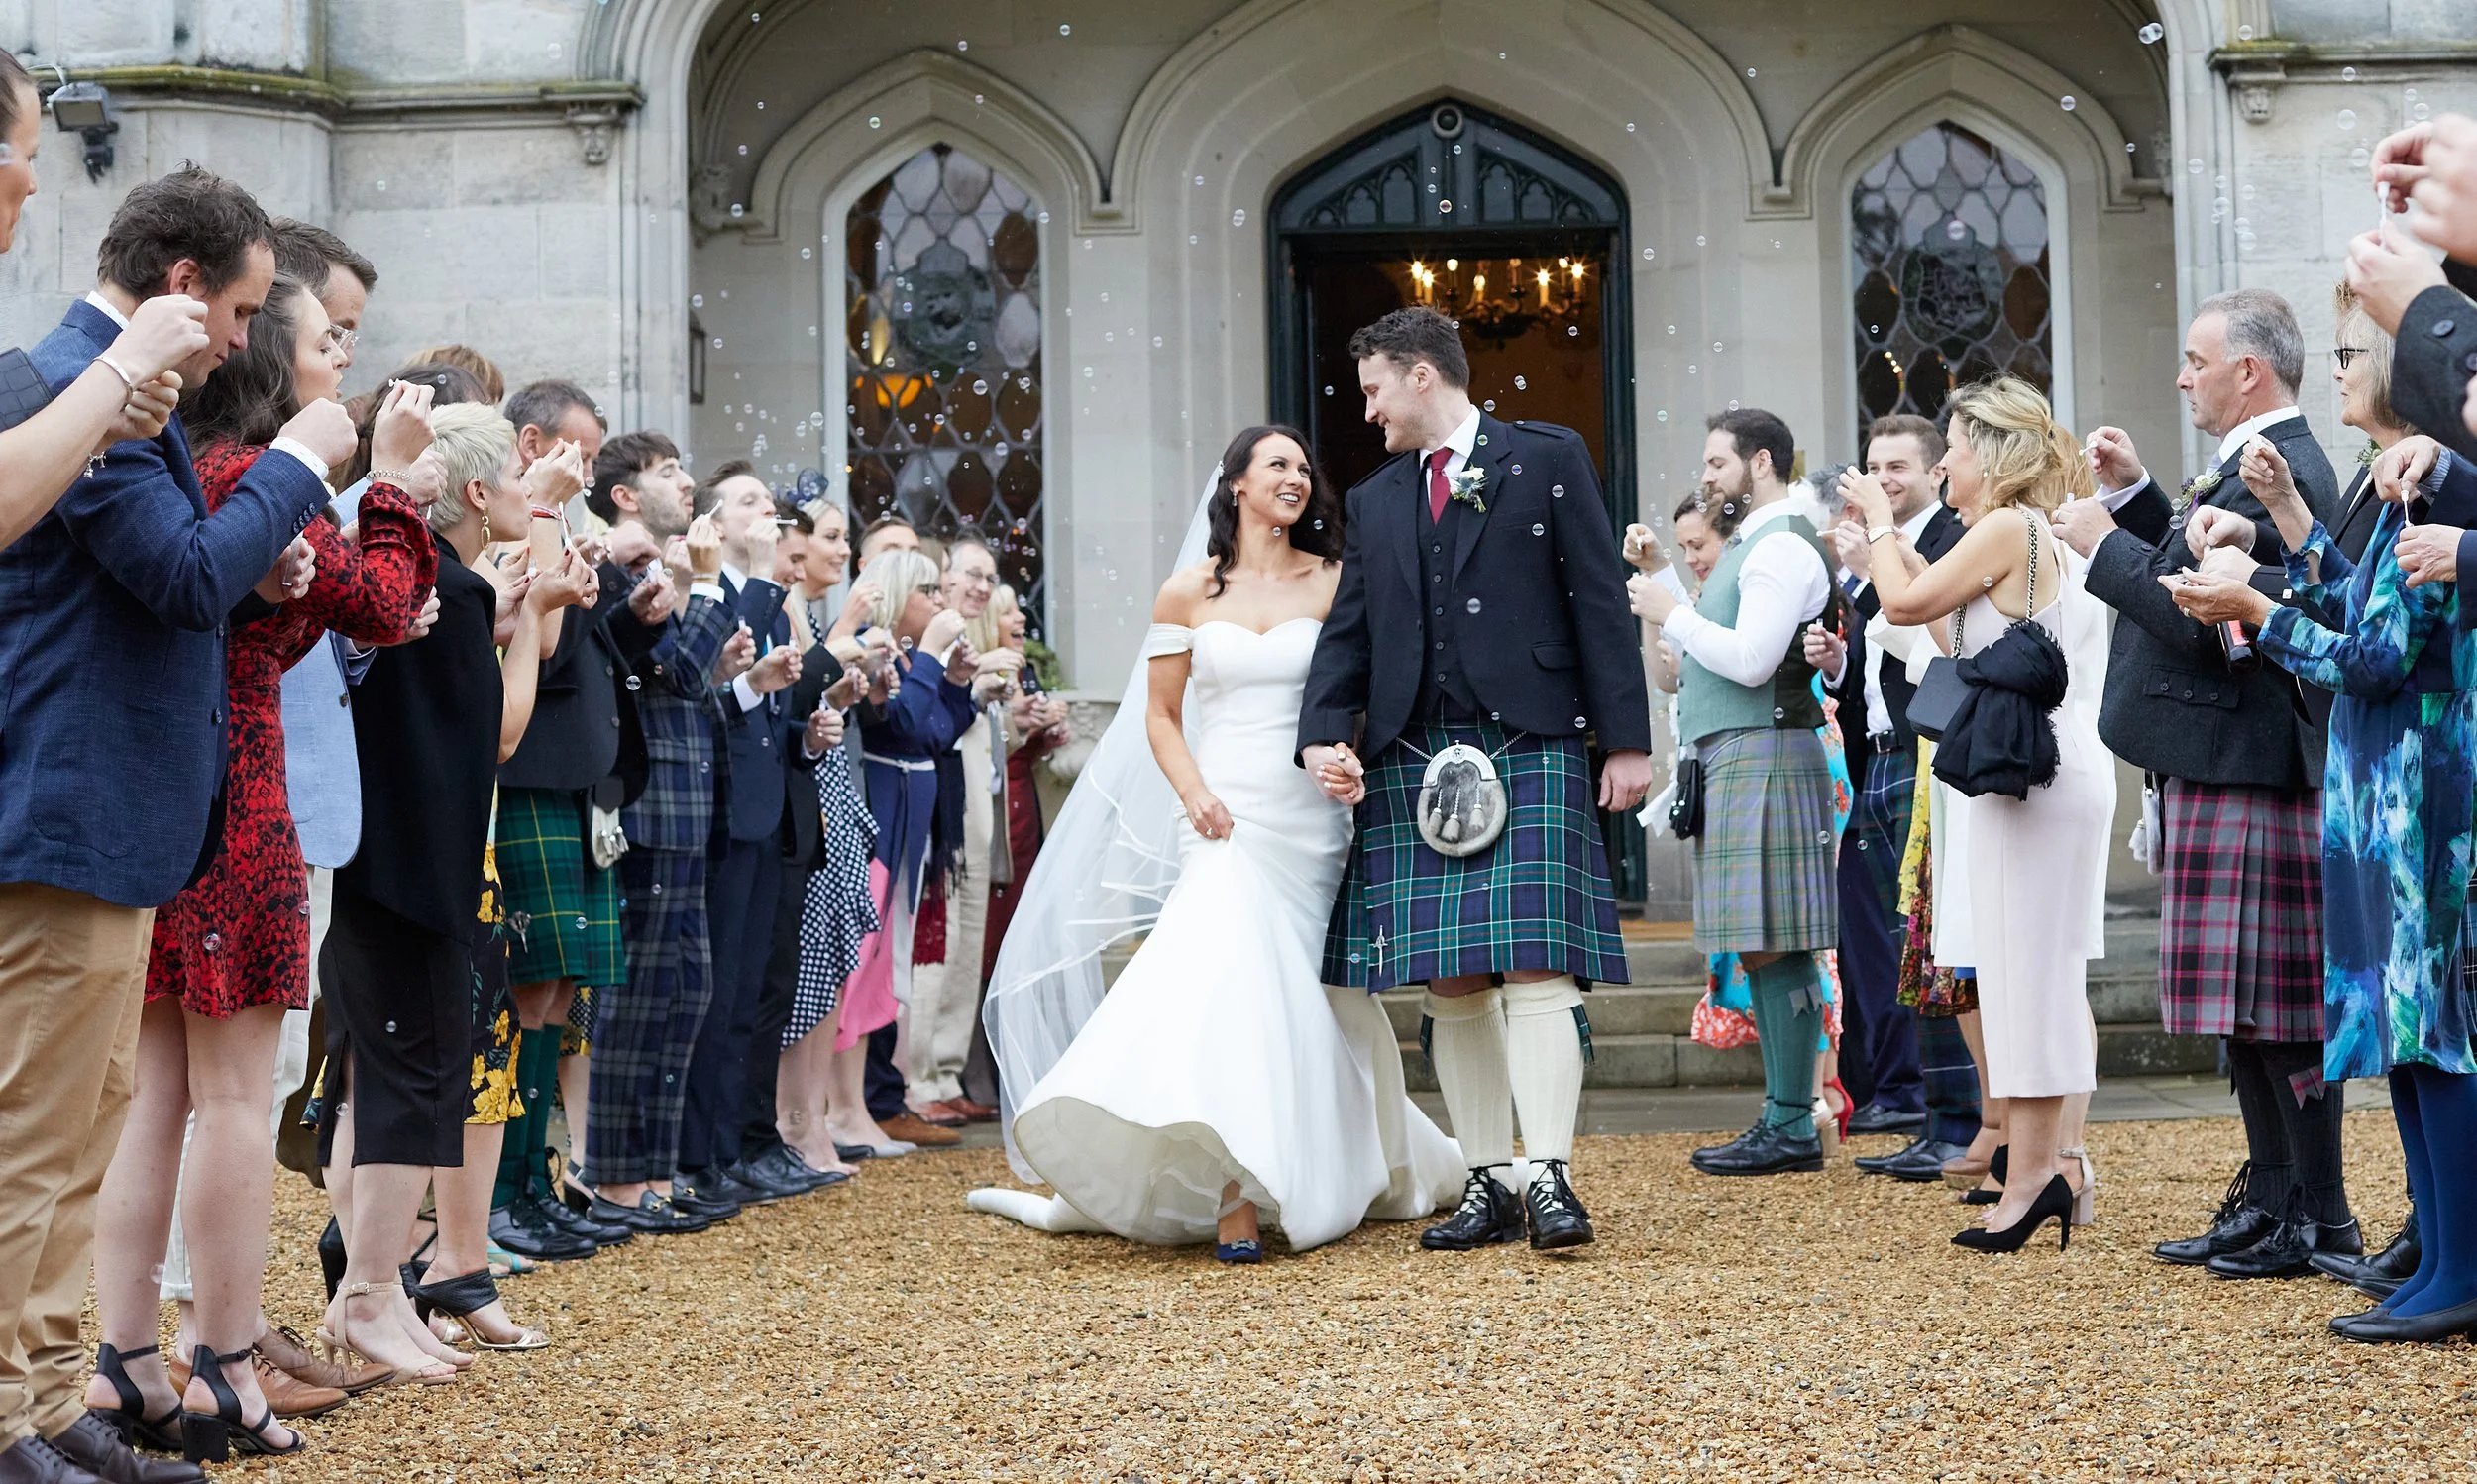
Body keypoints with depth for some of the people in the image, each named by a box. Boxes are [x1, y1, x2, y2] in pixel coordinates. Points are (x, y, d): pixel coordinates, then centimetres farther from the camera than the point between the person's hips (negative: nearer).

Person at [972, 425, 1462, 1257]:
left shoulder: (1336, 584, 7)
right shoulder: (1188, 593, 7)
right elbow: (1161, 715, 9)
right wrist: (1194, 793, -7)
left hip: (1314, 822, 1)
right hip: (1227, 819, -1)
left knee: (1313, 1007, 5)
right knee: (1230, 984, -17)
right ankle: (1236, 1207, -18)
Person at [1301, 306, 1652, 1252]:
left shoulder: (1547, 458, 6)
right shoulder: (1376, 502, 20)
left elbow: (1599, 603, 1)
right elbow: (1348, 633, 14)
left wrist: (1626, 739, -5)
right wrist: (1326, 737, -4)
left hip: (1528, 743, -5)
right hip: (1411, 756, 5)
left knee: (1535, 965, -11)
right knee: (1450, 986, 3)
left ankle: (1549, 1179, -10)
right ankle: (1487, 1185, 8)